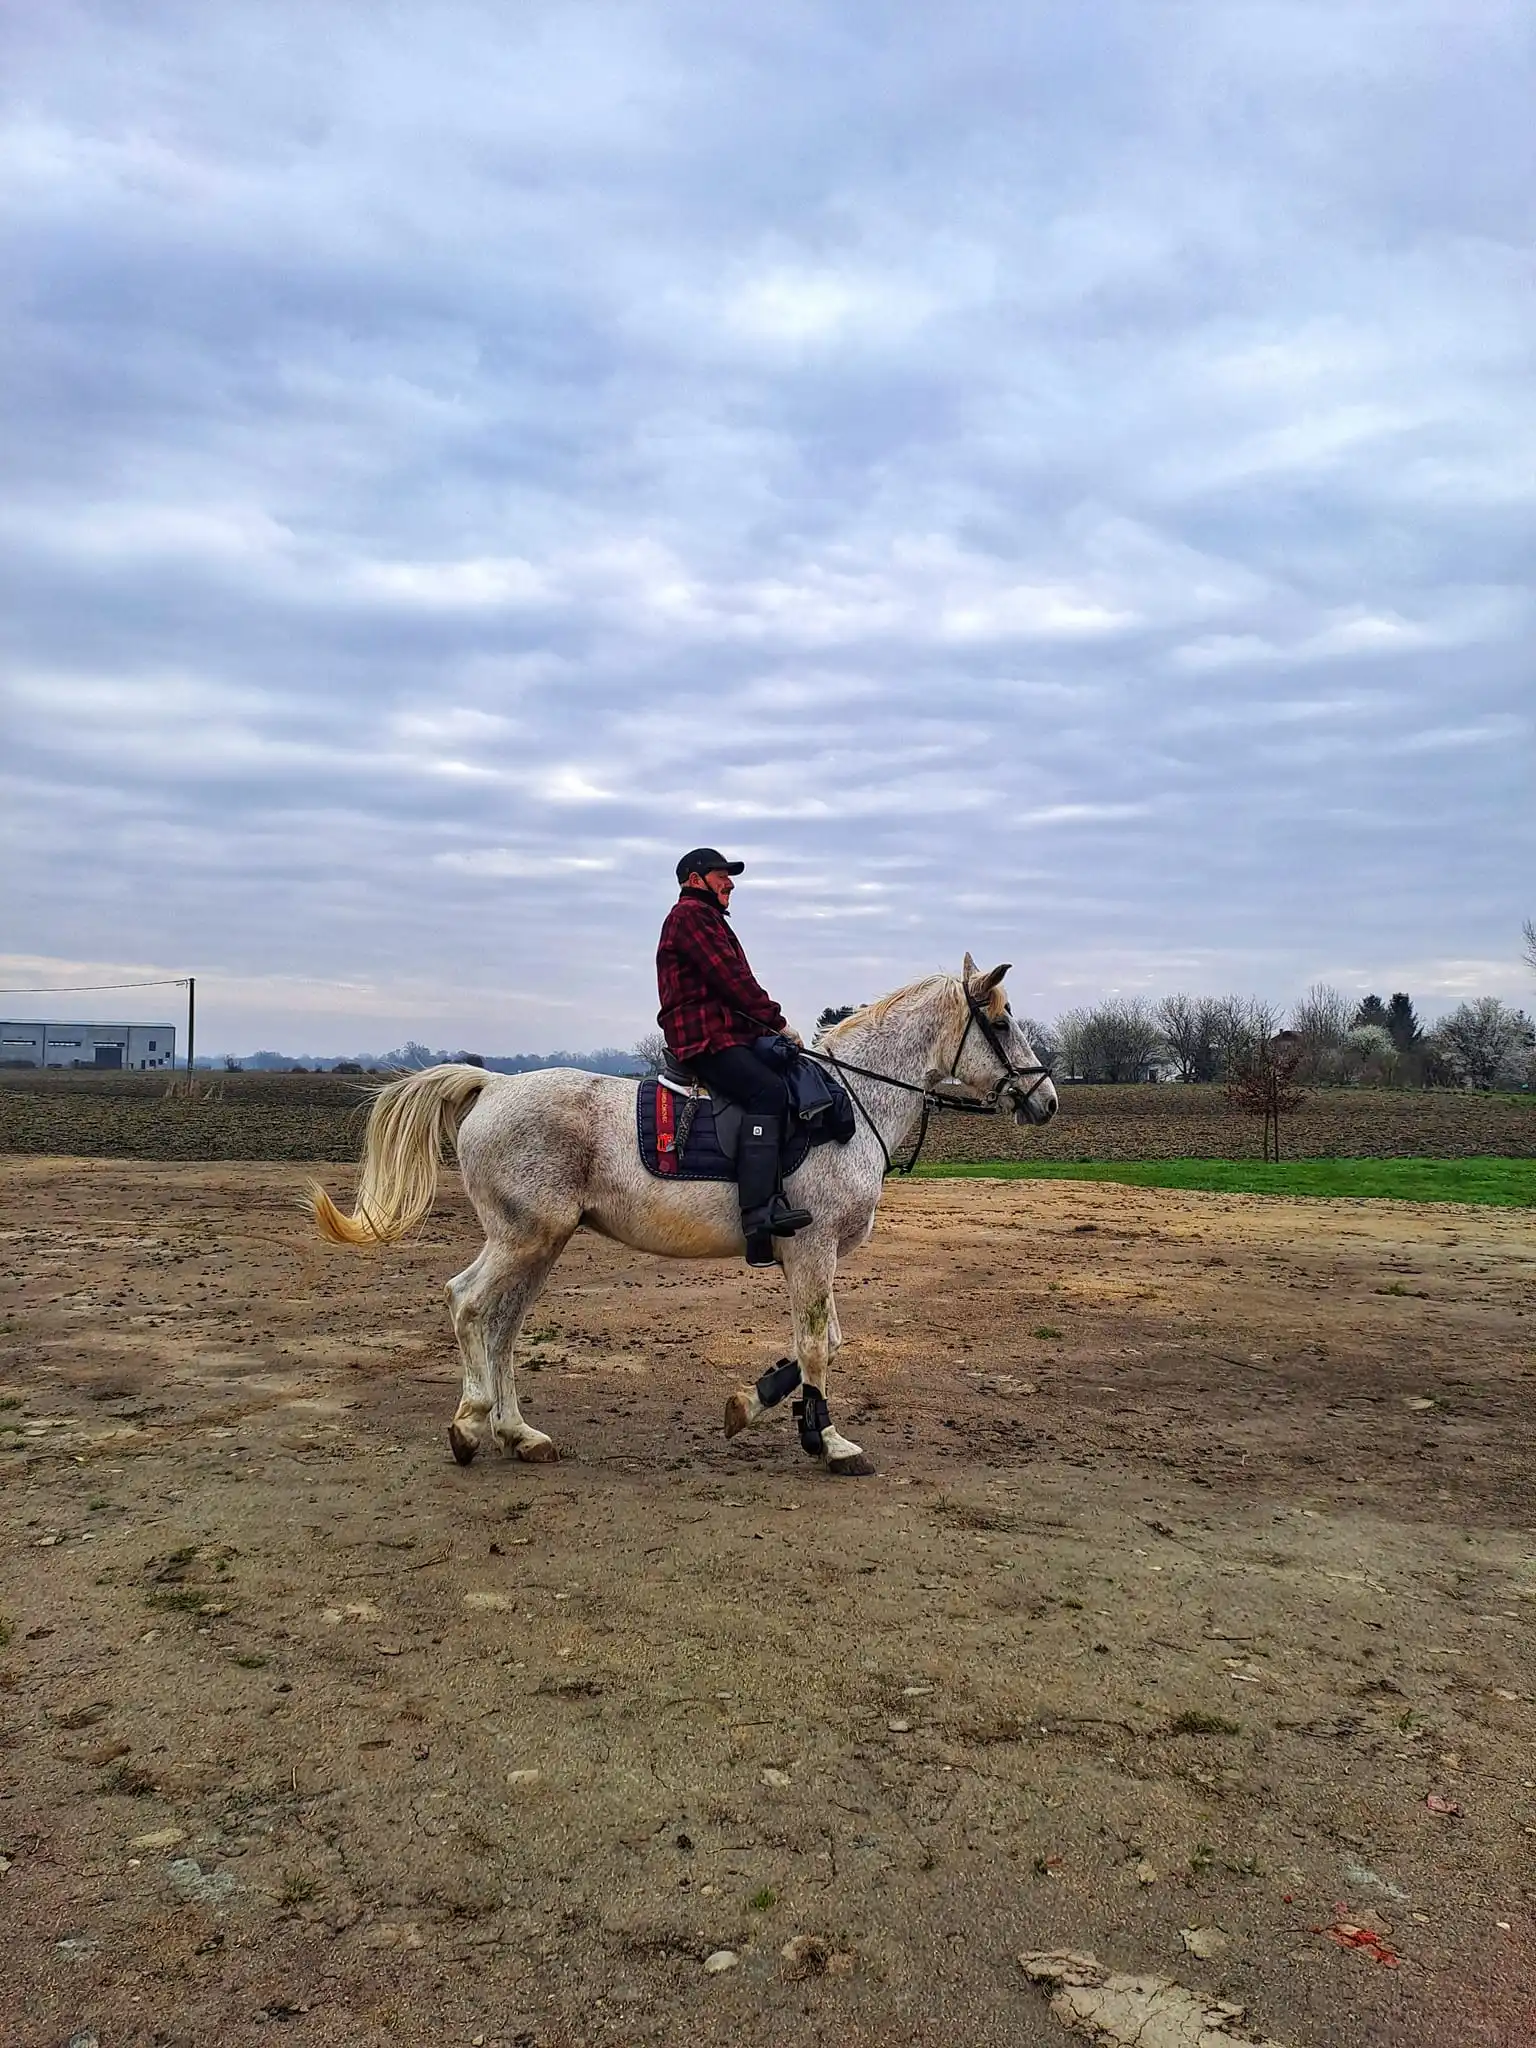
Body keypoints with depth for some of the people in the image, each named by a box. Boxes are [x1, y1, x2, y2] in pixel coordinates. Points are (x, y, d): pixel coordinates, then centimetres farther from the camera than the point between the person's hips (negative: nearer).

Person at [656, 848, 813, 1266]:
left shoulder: (708, 918, 31)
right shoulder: (690, 914, -4)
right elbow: (731, 979, -13)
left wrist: (768, 1025, 11)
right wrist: (778, 1022, -9)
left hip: (733, 1034, 11)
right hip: (705, 1038, -11)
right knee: (768, 1089, -30)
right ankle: (759, 1211, -39)